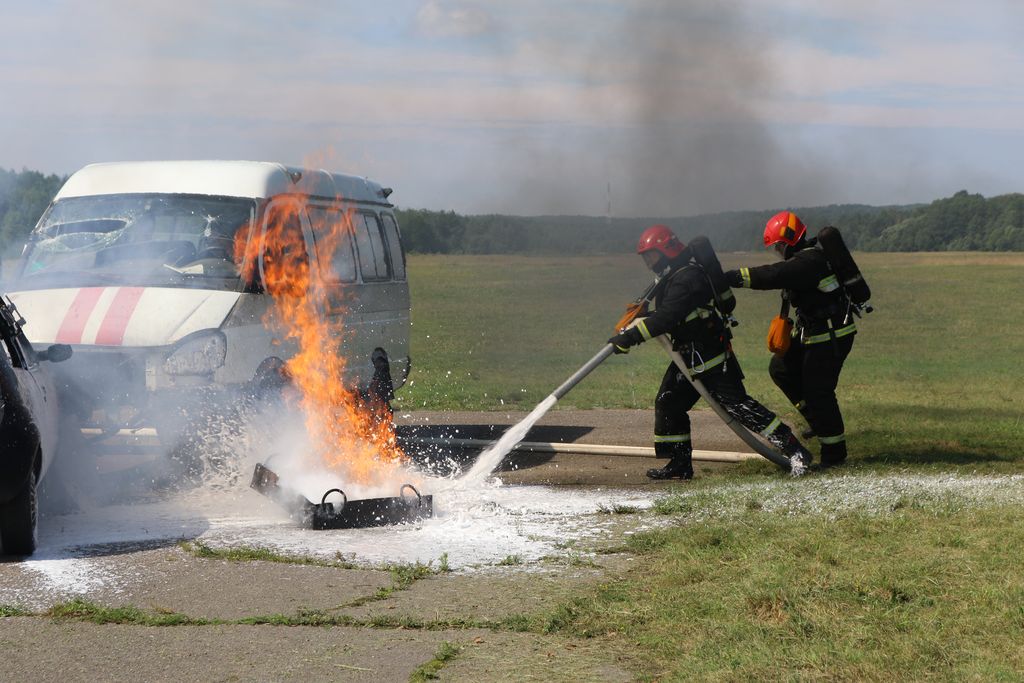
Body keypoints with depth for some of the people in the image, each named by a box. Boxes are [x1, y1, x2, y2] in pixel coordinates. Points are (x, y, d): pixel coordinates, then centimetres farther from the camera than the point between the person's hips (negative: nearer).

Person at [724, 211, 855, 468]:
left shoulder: (809, 261, -24)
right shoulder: (805, 257, 10)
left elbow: (774, 275, -32)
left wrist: (733, 278, -33)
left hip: (832, 336, -11)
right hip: (813, 331, 11)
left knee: (817, 391, -6)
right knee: (781, 368, 13)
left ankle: (834, 450, 6)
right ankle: (819, 420, 20)